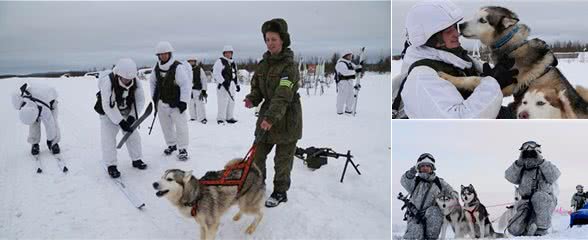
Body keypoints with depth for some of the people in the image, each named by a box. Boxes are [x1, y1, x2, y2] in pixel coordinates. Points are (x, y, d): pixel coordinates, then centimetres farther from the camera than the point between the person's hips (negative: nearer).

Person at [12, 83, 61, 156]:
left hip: (50, 100, -4)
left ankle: (54, 143, -6)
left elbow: (50, 126, -28)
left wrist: (50, 140, -12)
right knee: (34, 124, -13)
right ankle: (34, 144, 1)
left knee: (53, 121, -20)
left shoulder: (45, 111, -43)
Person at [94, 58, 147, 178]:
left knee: (133, 135, 5)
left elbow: (140, 100, -10)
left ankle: (136, 160, 21)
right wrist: (120, 122, -35)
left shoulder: (135, 82, -19)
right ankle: (111, 165, 1)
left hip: (126, 113, 4)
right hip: (108, 114, -4)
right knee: (109, 138, -11)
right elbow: (108, 106, -31)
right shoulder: (107, 82, -32)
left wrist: (132, 117, -22)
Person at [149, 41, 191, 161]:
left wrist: (183, 101, -22)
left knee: (180, 126, -6)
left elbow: (186, 84, -21)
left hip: (176, 103, -6)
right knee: (166, 125, 16)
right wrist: (154, 96, 11)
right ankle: (171, 144, 34)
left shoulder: (178, 67, -20)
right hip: (161, 102, 6)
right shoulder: (157, 67, 0)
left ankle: (183, 149, 6)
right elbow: (152, 81, 16)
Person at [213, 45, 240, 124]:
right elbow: (216, 73, -14)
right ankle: (220, 118, -4)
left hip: (231, 85, 7)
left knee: (231, 101, 9)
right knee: (223, 102, -10)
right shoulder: (220, 61, -5)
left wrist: (237, 84, 24)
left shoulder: (233, 63, 19)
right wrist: (223, 82, -20)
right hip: (223, 85, -7)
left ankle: (229, 117, 19)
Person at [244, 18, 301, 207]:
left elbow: (283, 96, -28)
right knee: (257, 154, 14)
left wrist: (271, 117, -38)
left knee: (282, 159, 6)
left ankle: (280, 193, 23)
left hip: (286, 118, -7)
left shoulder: (289, 66, -18)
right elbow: (258, 87, 12)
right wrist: (252, 99, -10)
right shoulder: (264, 63, 6)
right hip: (267, 115, 7)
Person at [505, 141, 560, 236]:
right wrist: (519, 162, -16)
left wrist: (541, 161, -20)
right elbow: (509, 177, -7)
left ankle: (543, 228, -25)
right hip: (527, 205, 3)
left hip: (546, 204, -3)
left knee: (539, 196, -39)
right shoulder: (521, 169, 11)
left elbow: (554, 176, -17)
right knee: (514, 230, -15)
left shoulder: (546, 167, 4)